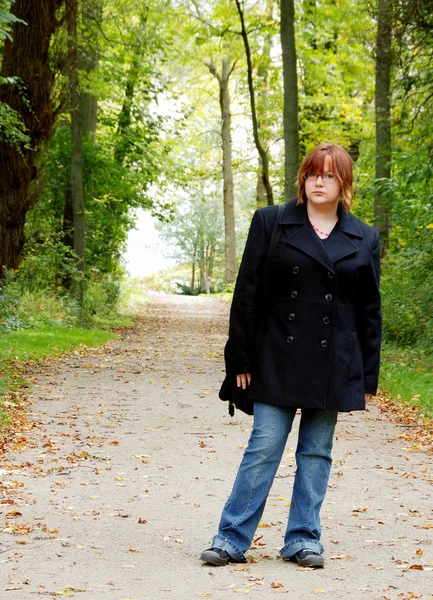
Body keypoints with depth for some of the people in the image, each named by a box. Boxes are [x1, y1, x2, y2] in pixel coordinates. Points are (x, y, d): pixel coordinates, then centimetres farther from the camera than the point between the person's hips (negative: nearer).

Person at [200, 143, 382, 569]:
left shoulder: (364, 240, 7)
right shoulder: (271, 223, 2)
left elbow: (370, 311, 9)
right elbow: (246, 294, 1)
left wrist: (368, 378, 6)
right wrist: (241, 358, -4)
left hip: (333, 365, 2)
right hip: (278, 361, -2)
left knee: (317, 453, 8)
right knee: (263, 449, -2)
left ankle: (303, 538, 18)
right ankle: (231, 539, 6)